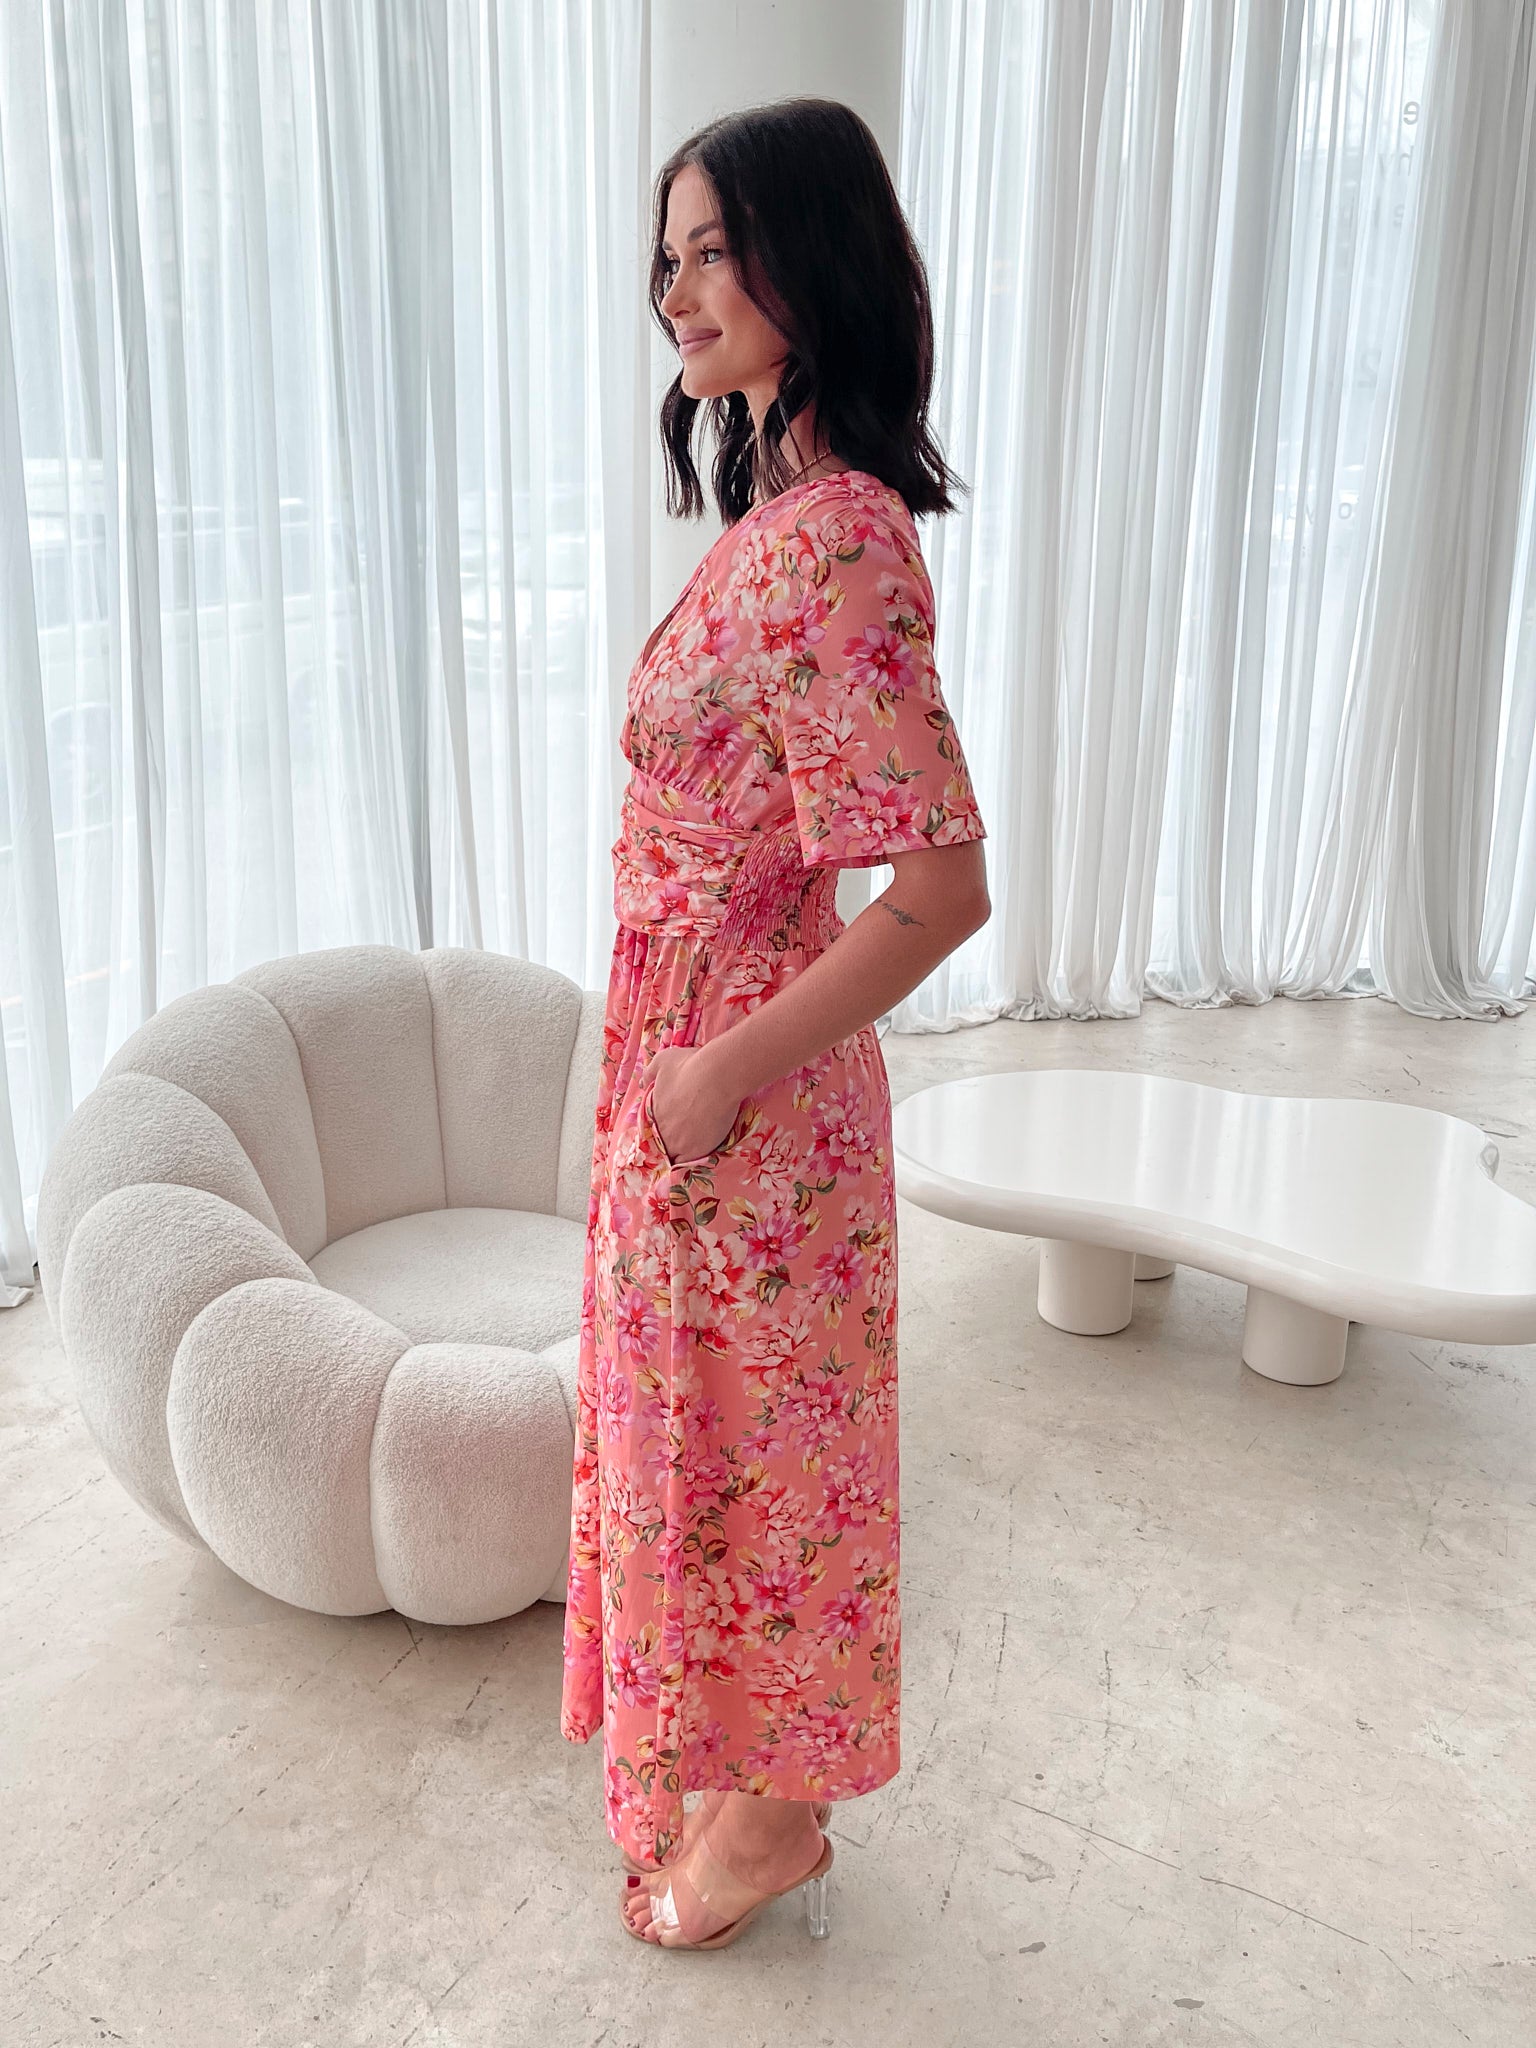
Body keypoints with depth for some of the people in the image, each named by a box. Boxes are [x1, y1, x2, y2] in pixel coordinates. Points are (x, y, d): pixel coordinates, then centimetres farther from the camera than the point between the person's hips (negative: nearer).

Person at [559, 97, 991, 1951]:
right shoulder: (783, 511, 7)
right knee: (703, 1436, 22)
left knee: (745, 1448, 10)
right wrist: (684, 1061, 16)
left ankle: (768, 1822, 35)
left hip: (749, 1099, -9)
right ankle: (741, 1781, 45)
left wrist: (724, 1072, -20)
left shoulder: (834, 542, -23)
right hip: (693, 1064, 10)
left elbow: (942, 886, -27)